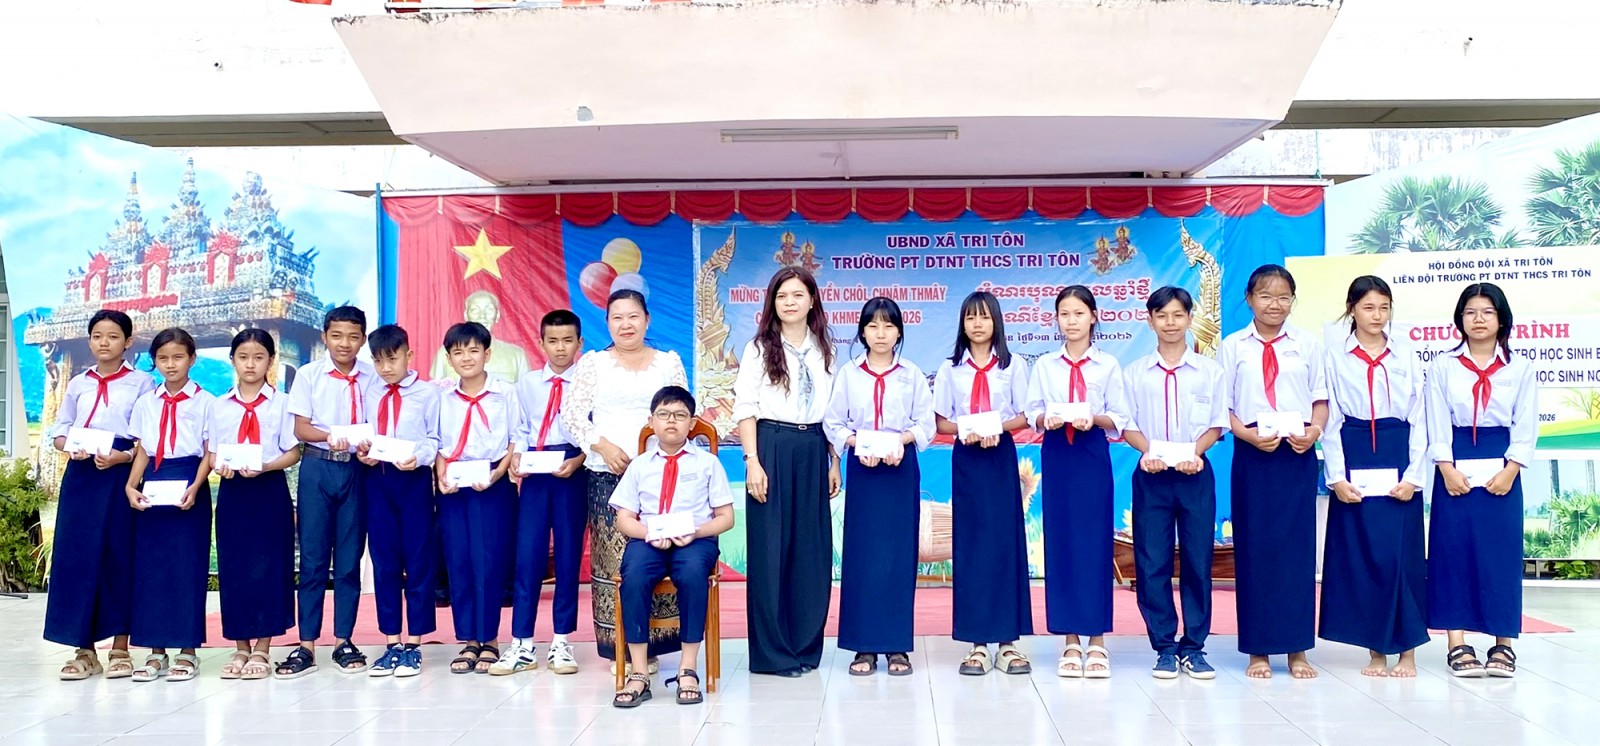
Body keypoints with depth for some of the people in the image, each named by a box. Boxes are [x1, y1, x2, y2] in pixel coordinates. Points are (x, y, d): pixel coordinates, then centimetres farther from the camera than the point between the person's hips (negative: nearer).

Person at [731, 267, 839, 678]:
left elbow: (833, 412, 13)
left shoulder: (824, 350, 11)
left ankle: (806, 645, 17)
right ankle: (772, 651, 7)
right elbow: (744, 408, -4)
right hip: (772, 447, -4)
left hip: (813, 451, 4)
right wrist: (752, 461, -12)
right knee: (770, 549, -2)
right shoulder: (759, 349, 1)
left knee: (813, 548, 5)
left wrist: (834, 462, 9)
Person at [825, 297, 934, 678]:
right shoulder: (848, 374, 5)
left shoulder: (912, 374, 5)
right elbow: (833, 422, 3)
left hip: (902, 468, 0)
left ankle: (897, 645, 8)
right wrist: (856, 443, -14)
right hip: (862, 468, 0)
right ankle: (864, 646, 6)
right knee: (861, 553, 0)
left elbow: (926, 424, 2)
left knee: (900, 553, 0)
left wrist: (902, 439, -15)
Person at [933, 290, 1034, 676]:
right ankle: (977, 643, 4)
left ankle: (1008, 640, 4)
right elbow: (940, 422, 5)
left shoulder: (1013, 365, 5)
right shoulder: (949, 369, 7)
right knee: (970, 545, 0)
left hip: (1002, 455, -1)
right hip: (965, 459, 1)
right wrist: (962, 429, -14)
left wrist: (999, 427, -16)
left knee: (1006, 542, -2)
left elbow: (1024, 416, 2)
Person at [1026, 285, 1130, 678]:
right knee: (1060, 542, 2)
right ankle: (1071, 641, 10)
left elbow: (1120, 417, 0)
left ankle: (1097, 640, 8)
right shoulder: (1044, 365, 7)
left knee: (1096, 541, -1)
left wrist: (1095, 419, -18)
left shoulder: (1108, 365, 3)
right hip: (1057, 454, 1)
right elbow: (1032, 412, 4)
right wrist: (1046, 419, -17)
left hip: (1094, 454, -1)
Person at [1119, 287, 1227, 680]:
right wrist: (1147, 450, -14)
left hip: (1195, 472, 0)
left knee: (1198, 559, 2)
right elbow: (1128, 424, 4)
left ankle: (1193, 647, 13)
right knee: (1152, 562, 0)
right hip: (1151, 474, 0)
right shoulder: (1135, 372, 6)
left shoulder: (1208, 370, 6)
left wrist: (1195, 452, -13)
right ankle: (1165, 647, 11)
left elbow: (1217, 424, 4)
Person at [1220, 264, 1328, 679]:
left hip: (1298, 455, 1)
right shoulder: (1233, 347, 5)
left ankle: (1297, 649, 13)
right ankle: (1258, 650, 11)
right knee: (1253, 547, 2)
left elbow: (1321, 399, 9)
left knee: (1298, 546, 3)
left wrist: (1314, 431, -11)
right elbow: (1222, 407, 2)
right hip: (1252, 455, -1)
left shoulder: (1307, 346, 9)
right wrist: (1248, 434, -15)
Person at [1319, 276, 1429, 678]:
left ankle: (1407, 650, 10)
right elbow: (1331, 421, 2)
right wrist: (1337, 476, -6)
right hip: (1354, 462, 0)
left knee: (1402, 552, -1)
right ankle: (1375, 650, 12)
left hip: (1398, 461, 0)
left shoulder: (1406, 357, 7)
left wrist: (1413, 475, -5)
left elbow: (1418, 421, 5)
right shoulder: (1336, 358, 4)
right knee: (1359, 554, 1)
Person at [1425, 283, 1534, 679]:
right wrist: (1448, 469, -10)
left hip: (1502, 471, 1)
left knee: (1502, 552, 1)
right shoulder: (1442, 366, 4)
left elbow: (1526, 428, 2)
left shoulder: (1520, 369, 6)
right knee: (1454, 550, -1)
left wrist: (1510, 471, -9)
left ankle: (1504, 644, 9)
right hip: (1455, 469, 0)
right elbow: (1437, 426, 0)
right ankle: (1458, 645, 4)